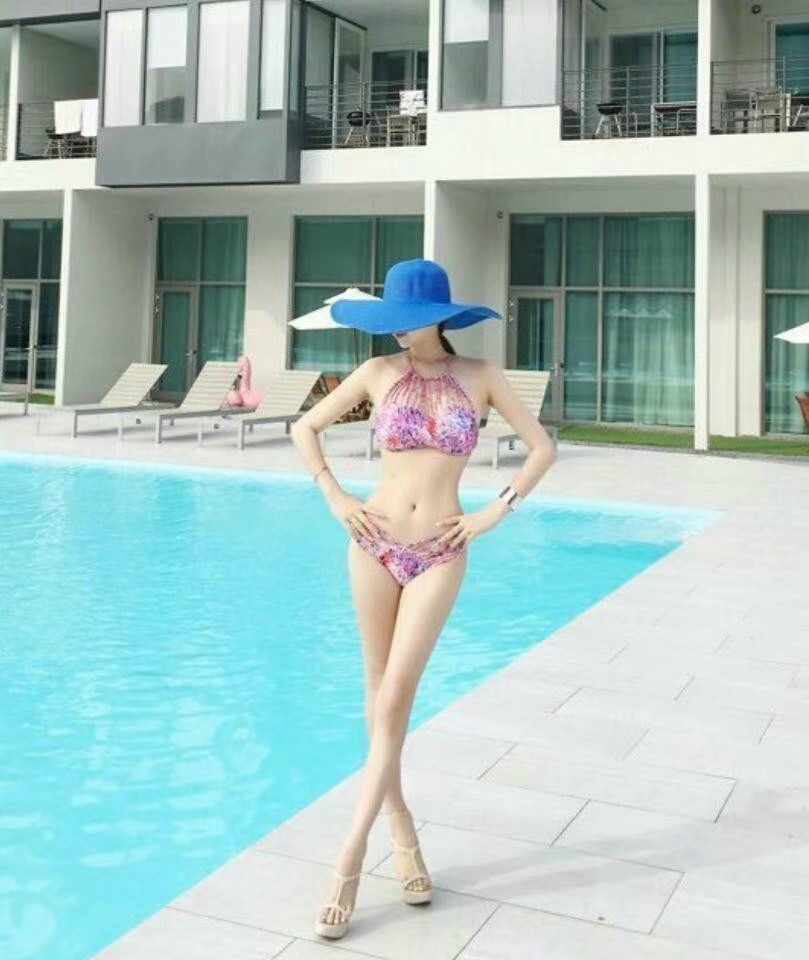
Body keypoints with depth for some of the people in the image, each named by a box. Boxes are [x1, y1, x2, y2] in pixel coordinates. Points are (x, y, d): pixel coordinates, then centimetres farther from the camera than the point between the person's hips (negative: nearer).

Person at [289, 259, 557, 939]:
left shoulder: (480, 376, -1)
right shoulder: (379, 372, 1)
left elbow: (543, 447, 5)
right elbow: (306, 429, 10)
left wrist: (493, 514, -2)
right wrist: (336, 501, 0)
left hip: (439, 557, -2)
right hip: (374, 545, 2)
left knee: (394, 703, -6)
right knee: (381, 692, 8)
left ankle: (349, 862, -1)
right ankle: (401, 830, 24)